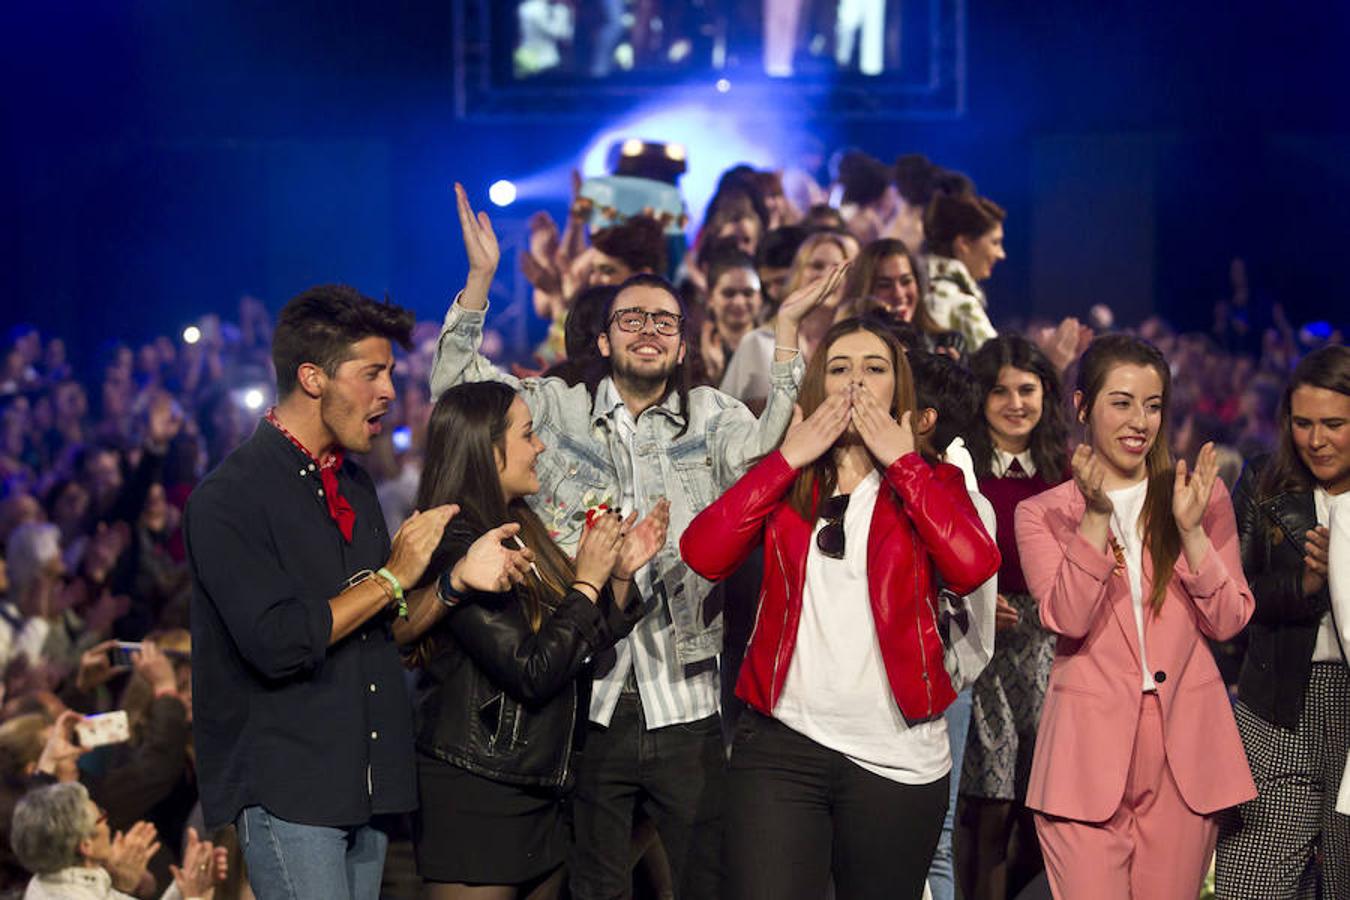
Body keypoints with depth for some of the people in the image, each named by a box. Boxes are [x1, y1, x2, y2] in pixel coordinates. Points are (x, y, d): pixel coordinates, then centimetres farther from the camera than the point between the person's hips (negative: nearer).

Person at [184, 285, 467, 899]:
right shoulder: (230, 498, -11)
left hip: (366, 780, 8)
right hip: (287, 794, -8)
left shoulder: (352, 484, 16)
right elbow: (277, 644, -21)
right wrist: (392, 578, -11)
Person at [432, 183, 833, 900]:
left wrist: (787, 329, -17)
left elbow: (766, 453, -12)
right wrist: (480, 277, -8)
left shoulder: (710, 416, 7)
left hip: (687, 708, 0)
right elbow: (456, 383, 1)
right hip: (585, 703, 0)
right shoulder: (557, 409, 7)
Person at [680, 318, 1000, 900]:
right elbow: (702, 554, -8)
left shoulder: (930, 481, 7)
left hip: (898, 757, 0)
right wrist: (791, 457, -5)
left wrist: (901, 459, -6)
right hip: (781, 743, 0)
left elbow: (973, 566, -15)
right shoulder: (783, 480, 10)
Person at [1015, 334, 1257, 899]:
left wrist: (1191, 529, -11)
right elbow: (1067, 619, -10)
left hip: (1183, 748, 2)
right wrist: (1095, 517, -19)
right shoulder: (1042, 514, 5)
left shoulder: (1201, 497, 9)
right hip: (1090, 745, -2)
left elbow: (1228, 621, 1)